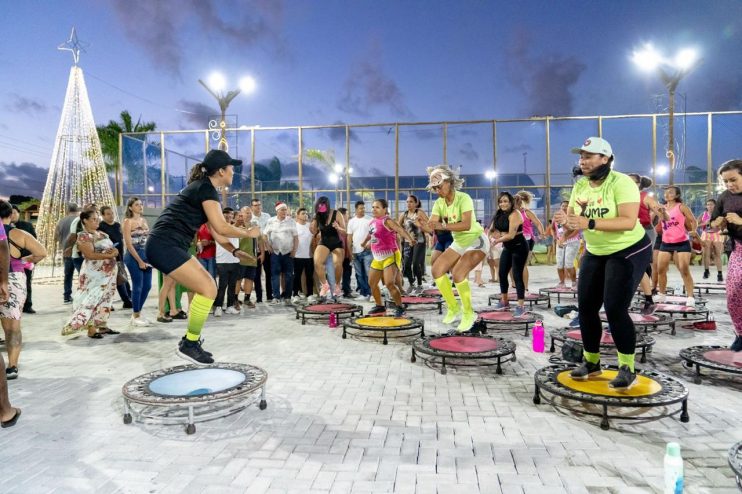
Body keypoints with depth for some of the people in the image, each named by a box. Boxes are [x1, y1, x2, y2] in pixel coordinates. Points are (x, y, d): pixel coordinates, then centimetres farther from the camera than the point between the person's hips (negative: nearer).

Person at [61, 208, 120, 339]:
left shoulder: (102, 234, 15)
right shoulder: (83, 236, -9)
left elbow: (114, 249, 13)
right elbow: (90, 255, -20)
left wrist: (114, 251, -11)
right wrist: (108, 255, -22)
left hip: (108, 273, 8)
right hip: (94, 274, -8)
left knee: (105, 299, 11)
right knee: (92, 299, -7)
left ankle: (102, 326, 18)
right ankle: (91, 329, -6)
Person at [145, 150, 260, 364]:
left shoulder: (202, 188, 19)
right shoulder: (206, 188, -11)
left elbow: (216, 233, 22)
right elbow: (221, 227, -17)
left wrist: (235, 252, 21)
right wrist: (248, 233, -2)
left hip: (165, 246, 10)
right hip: (164, 246, -10)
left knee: (205, 287, 15)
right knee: (208, 289, -13)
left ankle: (190, 340, 20)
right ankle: (189, 345, -2)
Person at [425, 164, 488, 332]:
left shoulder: (463, 198, -24)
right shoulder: (439, 203, -4)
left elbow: (467, 225, -37)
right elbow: (432, 225, -15)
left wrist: (443, 226, -46)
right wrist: (423, 224, -37)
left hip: (476, 240, -8)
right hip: (459, 242, 8)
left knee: (458, 273, -26)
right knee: (437, 270, -2)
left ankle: (468, 314, -5)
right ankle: (453, 308, 15)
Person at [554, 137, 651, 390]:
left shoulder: (621, 183, -21)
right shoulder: (580, 185, -1)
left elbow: (629, 222, -32)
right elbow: (574, 219, 0)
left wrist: (590, 223, -41)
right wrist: (565, 220, -24)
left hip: (629, 252, -7)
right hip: (595, 253, 7)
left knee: (615, 309, -13)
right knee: (586, 306, 6)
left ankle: (627, 369, 5)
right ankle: (591, 362, 23)